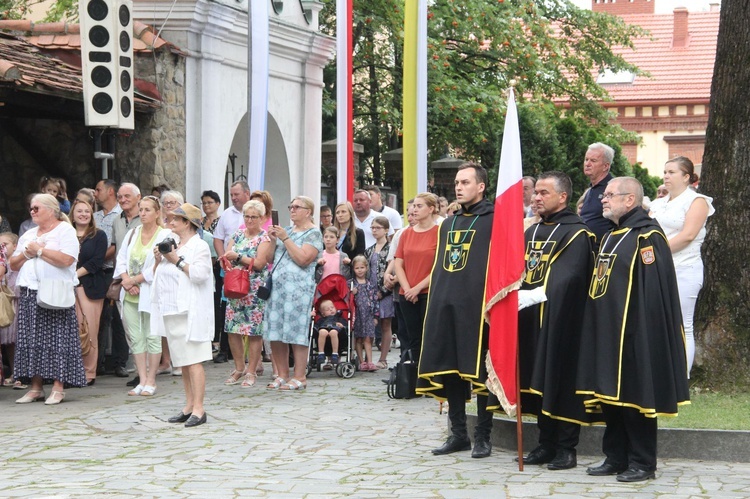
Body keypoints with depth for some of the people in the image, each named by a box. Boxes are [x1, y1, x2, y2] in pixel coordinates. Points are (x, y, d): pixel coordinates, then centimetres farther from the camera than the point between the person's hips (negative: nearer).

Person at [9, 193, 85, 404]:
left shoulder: (65, 230, -1)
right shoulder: (28, 235, 20)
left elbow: (66, 260, -17)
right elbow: (13, 264, 17)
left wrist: (39, 250, -8)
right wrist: (27, 253, -2)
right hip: (30, 294, 7)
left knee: (56, 338, -7)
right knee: (31, 340, 4)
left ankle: (58, 388, -6)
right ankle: (35, 386, 9)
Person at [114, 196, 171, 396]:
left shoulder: (165, 235, -5)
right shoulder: (132, 233, 14)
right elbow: (121, 259, 10)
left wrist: (134, 280, -12)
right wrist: (127, 282, -7)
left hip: (150, 294, -5)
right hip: (130, 295, 6)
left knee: (152, 337, 0)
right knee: (136, 337, 5)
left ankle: (151, 381, 6)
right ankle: (142, 380, 10)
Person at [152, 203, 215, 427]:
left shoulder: (199, 246, -5)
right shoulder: (171, 244, 19)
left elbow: (199, 274, -19)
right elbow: (160, 275, 24)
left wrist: (177, 260, -14)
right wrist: (158, 260, 5)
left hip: (190, 311, -8)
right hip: (171, 311, 8)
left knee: (193, 360, -10)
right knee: (182, 362, 10)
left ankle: (198, 409, -11)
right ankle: (189, 406, 15)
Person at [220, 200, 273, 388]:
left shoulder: (265, 238, -2)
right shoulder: (238, 235, 14)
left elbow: (259, 263, -13)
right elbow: (228, 256, 12)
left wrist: (238, 257, -15)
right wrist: (226, 259, -10)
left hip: (255, 290, -5)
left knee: (254, 331, -4)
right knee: (232, 329, 4)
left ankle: (251, 372, 4)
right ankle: (239, 368, 17)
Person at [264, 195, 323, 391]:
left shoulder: (313, 233, -1)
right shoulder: (287, 230, 21)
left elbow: (303, 259, -16)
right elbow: (271, 258, 21)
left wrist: (285, 238, -13)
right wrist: (273, 240, 4)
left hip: (298, 287, -7)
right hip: (277, 285, 7)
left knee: (296, 332, -9)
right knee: (275, 332, 4)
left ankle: (299, 377, -5)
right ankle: (282, 375, 12)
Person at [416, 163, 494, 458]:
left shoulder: (493, 221, -2)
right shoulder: (448, 225, 21)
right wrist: (434, 303, 15)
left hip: (476, 307, -7)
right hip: (445, 307, 7)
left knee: (478, 371, -3)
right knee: (449, 372, 7)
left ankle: (483, 437, 4)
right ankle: (458, 433, 16)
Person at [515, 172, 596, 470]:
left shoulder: (576, 233, -8)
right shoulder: (533, 231, 16)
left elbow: (566, 279, -20)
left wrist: (532, 295, -29)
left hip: (561, 321, -7)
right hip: (532, 319, 7)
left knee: (560, 381, -3)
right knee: (538, 381, 9)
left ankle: (566, 448, 3)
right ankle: (546, 444, 17)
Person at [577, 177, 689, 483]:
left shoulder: (647, 236, -12)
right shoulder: (610, 237, 17)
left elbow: (653, 290, -19)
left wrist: (640, 330, -23)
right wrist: (596, 327, 18)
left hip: (633, 332, -9)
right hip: (606, 333, 9)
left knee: (635, 399, -2)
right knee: (609, 396, 11)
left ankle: (643, 463, 6)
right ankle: (616, 458, 20)